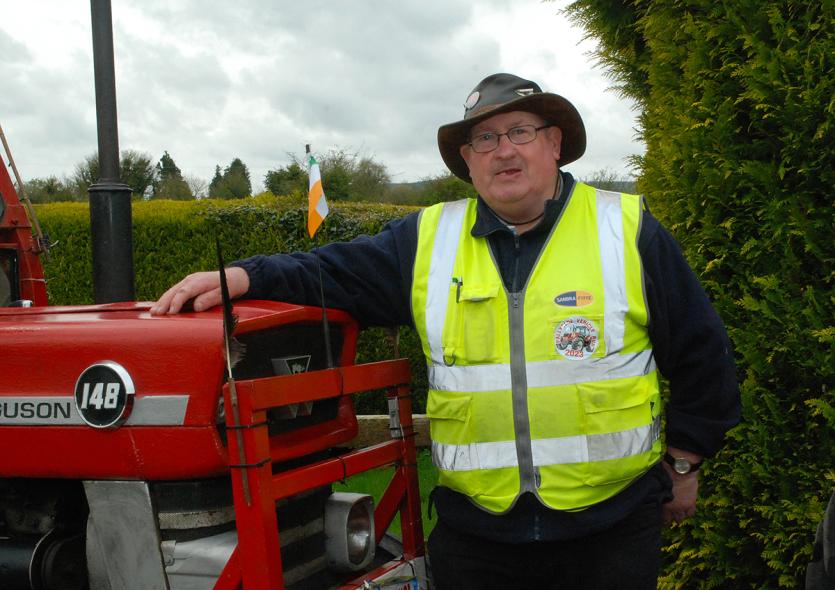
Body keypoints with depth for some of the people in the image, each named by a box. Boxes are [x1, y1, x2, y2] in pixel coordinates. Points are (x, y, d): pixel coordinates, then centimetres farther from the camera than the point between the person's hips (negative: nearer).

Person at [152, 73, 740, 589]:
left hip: (612, 520, -1)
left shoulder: (627, 230, 0)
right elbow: (334, 272, 2)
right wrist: (245, 277, -16)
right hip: (473, 525, 2)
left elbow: (702, 352, 6)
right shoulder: (427, 240, 6)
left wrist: (683, 461, 8)